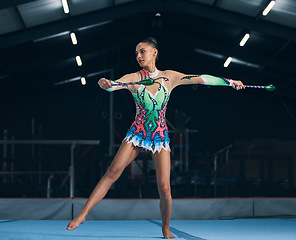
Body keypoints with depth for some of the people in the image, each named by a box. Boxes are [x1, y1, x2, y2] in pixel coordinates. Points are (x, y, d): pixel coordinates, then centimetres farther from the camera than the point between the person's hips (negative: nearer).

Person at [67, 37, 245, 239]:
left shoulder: (170, 77, 2)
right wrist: (105, 84, -45)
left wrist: (229, 82, 6)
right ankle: (83, 214, -11)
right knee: (113, 172, -15)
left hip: (160, 136, 1)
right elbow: (113, 84, -21)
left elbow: (202, 79, 6)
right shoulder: (133, 79, -2)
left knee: (164, 188, -6)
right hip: (137, 133, 0)